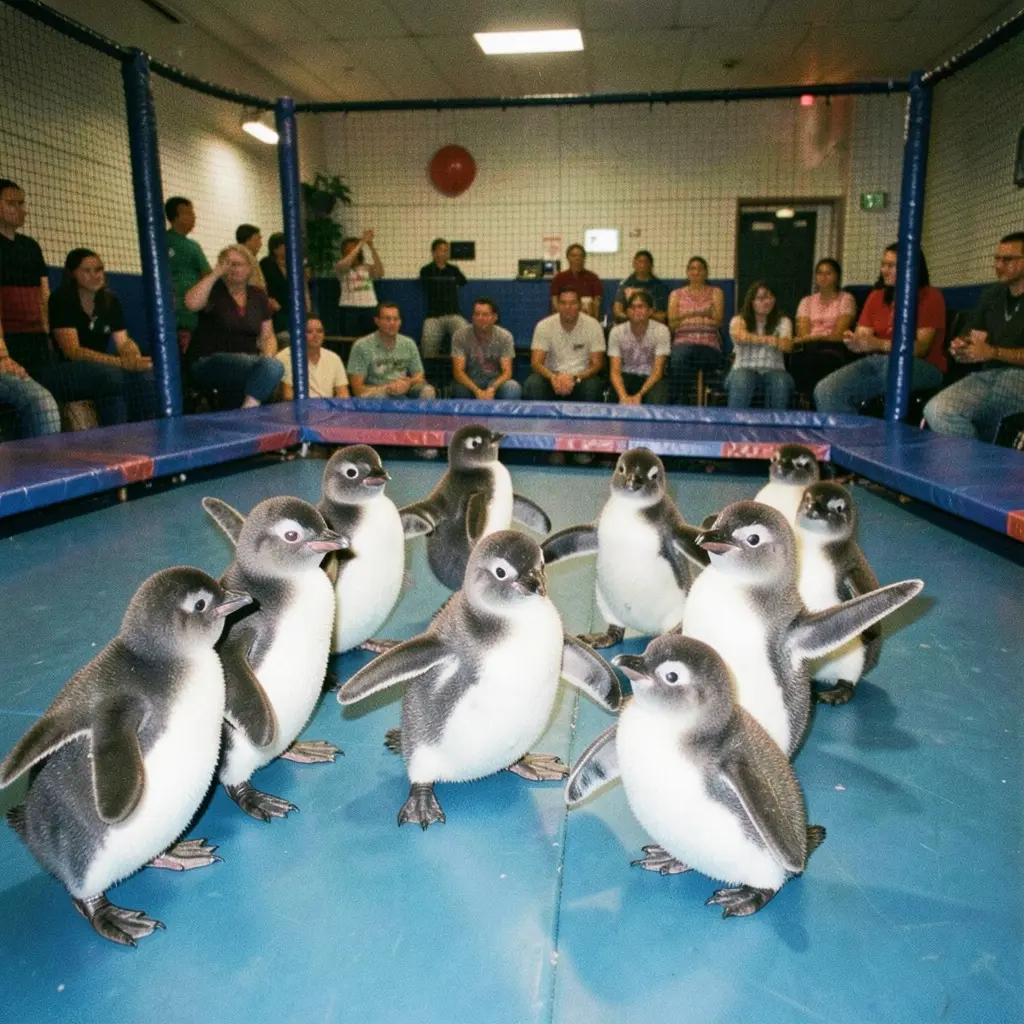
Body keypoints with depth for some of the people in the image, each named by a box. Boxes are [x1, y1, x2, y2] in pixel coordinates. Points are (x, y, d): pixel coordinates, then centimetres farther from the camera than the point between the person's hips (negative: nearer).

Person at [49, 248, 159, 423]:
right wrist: (124, 362, -32)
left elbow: (123, 342, 3)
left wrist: (136, 359, -24)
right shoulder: (61, 300, -9)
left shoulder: (109, 300, 8)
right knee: (117, 375, -35)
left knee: (147, 375, -24)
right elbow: (72, 351, -20)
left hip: (102, 365, 5)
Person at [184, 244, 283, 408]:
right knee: (271, 365, -30)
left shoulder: (258, 296, 16)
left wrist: (267, 356, -6)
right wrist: (216, 273, -14)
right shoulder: (214, 290, 1)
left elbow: (268, 336, 16)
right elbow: (192, 303, -22)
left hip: (249, 361, 5)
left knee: (273, 366, -30)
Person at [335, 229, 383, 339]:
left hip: (370, 307, 2)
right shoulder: (340, 267, 6)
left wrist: (371, 247, -16)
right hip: (349, 308, -2)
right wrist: (362, 242, -18)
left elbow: (380, 273, -11)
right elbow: (346, 263, -17)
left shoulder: (368, 267, 9)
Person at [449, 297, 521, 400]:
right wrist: (477, 391, -36)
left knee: (513, 388, -32)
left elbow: (507, 371, -13)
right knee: (460, 389, -36)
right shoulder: (460, 336, -12)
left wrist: (492, 389, -35)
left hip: (496, 381, 1)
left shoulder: (505, 337, -8)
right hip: (470, 382, -1)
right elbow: (458, 371, -18)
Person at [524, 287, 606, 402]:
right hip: (552, 376, 0)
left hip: (582, 377, 0)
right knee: (532, 385, -30)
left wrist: (574, 378, -29)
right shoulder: (544, 326, -6)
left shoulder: (593, 325, -7)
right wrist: (553, 377, -34)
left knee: (592, 387, -34)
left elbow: (597, 364, -8)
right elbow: (536, 363, -11)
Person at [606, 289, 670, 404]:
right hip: (627, 377, 2)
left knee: (656, 402, -33)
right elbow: (615, 371, -10)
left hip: (651, 378, -1)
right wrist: (623, 396, -30)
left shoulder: (661, 331, -10)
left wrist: (639, 395, -29)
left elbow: (657, 371, -13)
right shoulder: (616, 331, -5)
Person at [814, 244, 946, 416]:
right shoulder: (877, 296, 15)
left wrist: (879, 344, -28)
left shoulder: (930, 296, -2)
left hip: (922, 367, -5)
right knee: (825, 391, -22)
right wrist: (854, 342, -20)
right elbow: (862, 336, 6)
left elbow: (922, 347, -12)